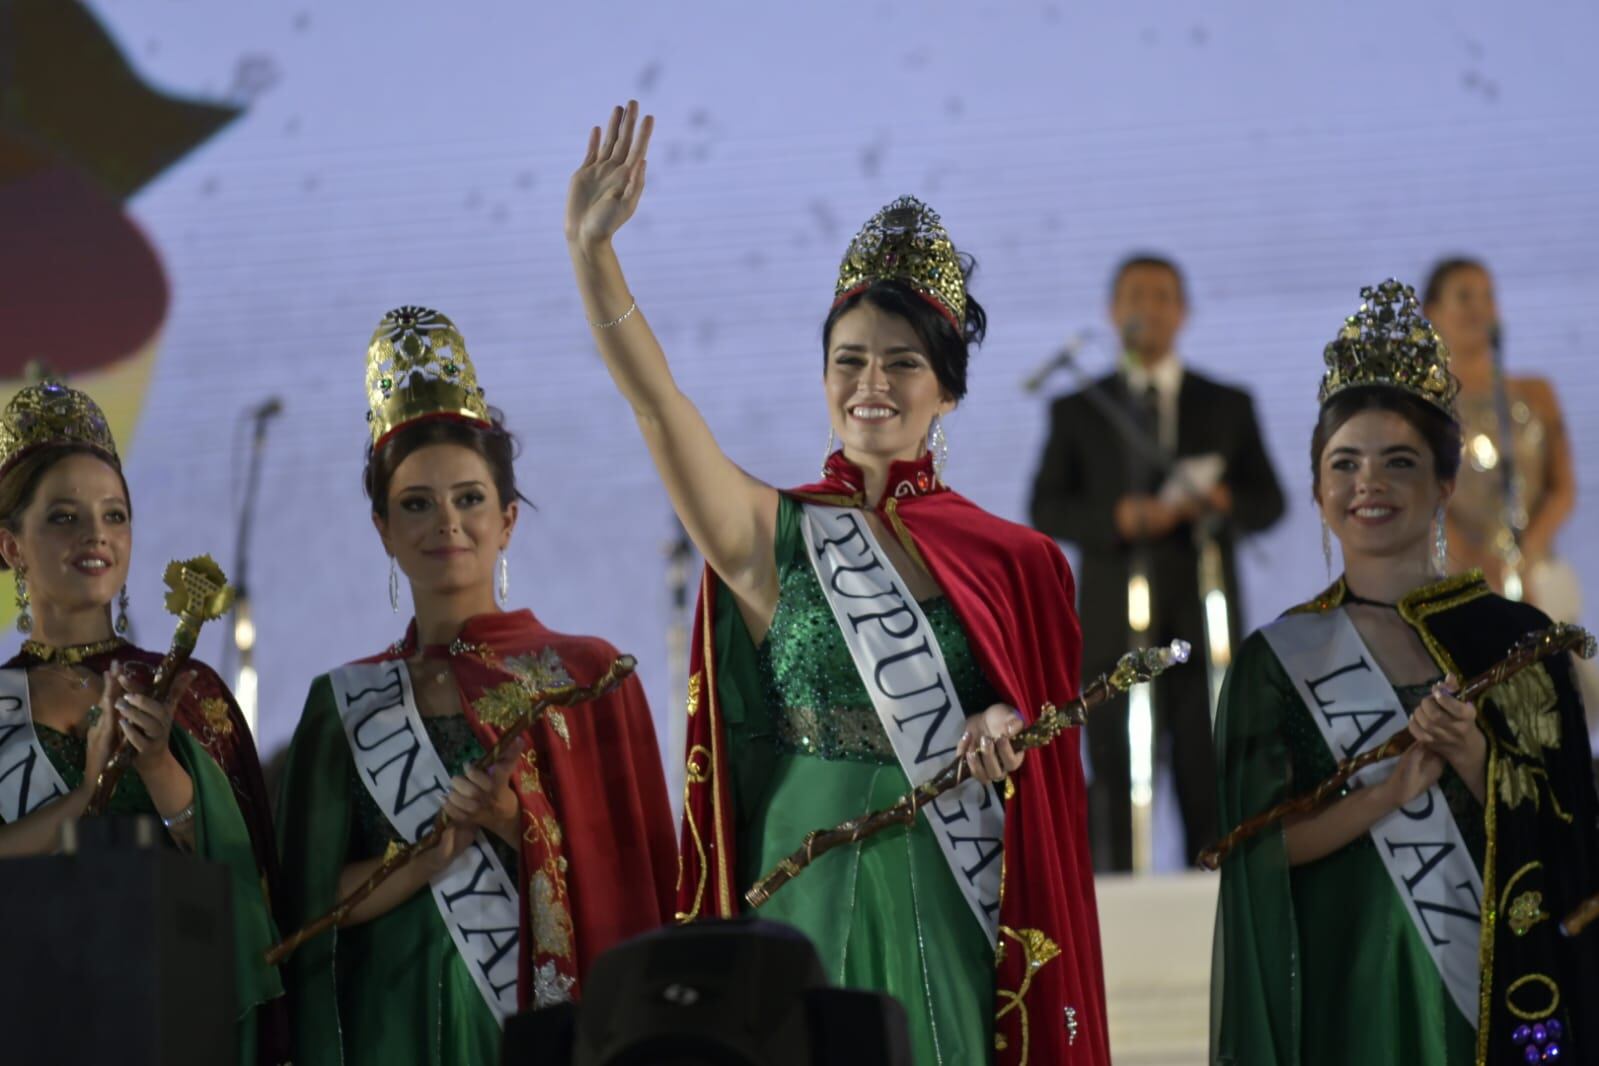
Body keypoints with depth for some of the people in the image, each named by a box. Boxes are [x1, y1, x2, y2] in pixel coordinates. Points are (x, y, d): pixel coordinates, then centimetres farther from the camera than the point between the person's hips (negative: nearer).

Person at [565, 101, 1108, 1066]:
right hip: (810, 889, -1)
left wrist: (1010, 729, -12)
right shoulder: (777, 538, 1)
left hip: (954, 903, 1)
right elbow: (657, 400, -11)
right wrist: (591, 248, -22)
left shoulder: (1013, 564, 6)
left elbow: (1055, 747, 11)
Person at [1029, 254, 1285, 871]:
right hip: (1115, 629, -1)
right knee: (1118, 789, -3)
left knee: (1210, 786, -3)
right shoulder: (1076, 410, 11)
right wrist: (1120, 518, -14)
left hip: (1202, 625, 1)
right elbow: (1047, 512, 3)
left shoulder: (1228, 406, 14)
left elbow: (1269, 502, 10)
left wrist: (1222, 502, -12)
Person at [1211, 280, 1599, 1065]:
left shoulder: (1514, 640, 1)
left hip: (1495, 988, 1)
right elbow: (1267, 844, -7)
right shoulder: (1278, 659, 0)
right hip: (1345, 990, -1)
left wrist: (1474, 759, -17)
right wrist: (1395, 786, -20)